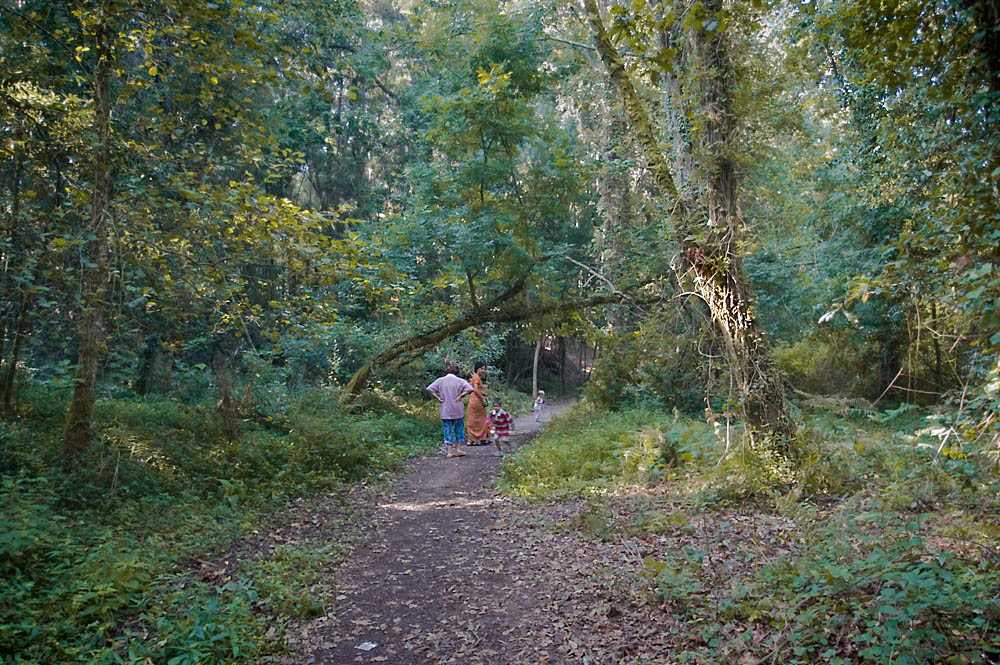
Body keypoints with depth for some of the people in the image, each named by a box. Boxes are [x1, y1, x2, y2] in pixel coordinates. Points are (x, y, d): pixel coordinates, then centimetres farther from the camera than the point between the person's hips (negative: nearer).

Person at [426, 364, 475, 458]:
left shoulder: (440, 380, 2)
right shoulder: (460, 381, -4)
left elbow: (429, 388, -4)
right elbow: (469, 389, -17)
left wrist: (438, 398, -4)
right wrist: (460, 396, -10)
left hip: (445, 410, 1)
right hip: (458, 410, -1)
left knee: (448, 430, 6)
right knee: (459, 429, 14)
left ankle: (449, 452, 2)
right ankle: (458, 449, 15)